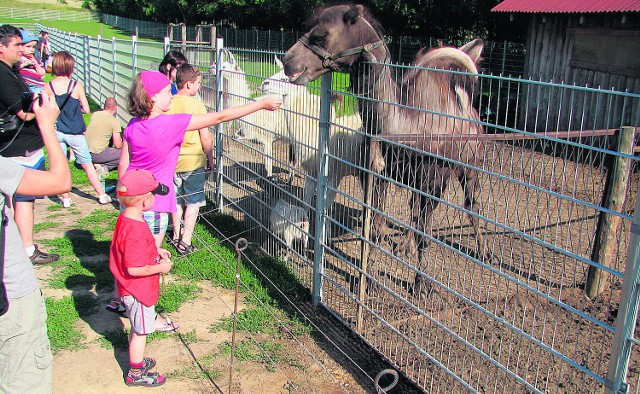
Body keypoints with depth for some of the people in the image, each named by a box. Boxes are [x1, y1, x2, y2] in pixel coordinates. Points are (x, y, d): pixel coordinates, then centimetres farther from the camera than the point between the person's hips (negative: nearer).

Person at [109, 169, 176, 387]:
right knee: (140, 331, 9)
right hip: (138, 291, -9)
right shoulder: (136, 230, -32)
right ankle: (136, 373, 27)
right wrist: (160, 267, -18)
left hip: (131, 289, 9)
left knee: (138, 328, 27)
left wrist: (156, 252, 8)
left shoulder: (125, 219, -1)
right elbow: (133, 268, -30)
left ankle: (136, 361, 46)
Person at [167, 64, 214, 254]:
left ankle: (176, 236, 29)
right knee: (193, 202, 7)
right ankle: (185, 241, 7)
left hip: (172, 160, 5)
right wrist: (210, 158, 0)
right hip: (193, 161, -4)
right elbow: (205, 136, -13)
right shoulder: (197, 105, -15)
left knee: (176, 199, 18)